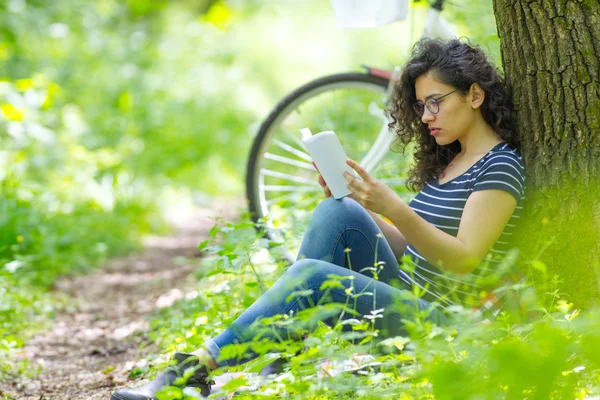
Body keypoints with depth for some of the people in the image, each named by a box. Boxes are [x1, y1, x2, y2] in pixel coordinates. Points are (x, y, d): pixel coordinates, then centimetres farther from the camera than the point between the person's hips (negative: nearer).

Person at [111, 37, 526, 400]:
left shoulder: (501, 166, -6)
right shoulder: (445, 160, 20)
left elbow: (464, 259, -17)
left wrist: (394, 209, -27)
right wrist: (363, 210, 4)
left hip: (439, 321, -8)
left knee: (312, 275, -28)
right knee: (338, 212, -15)